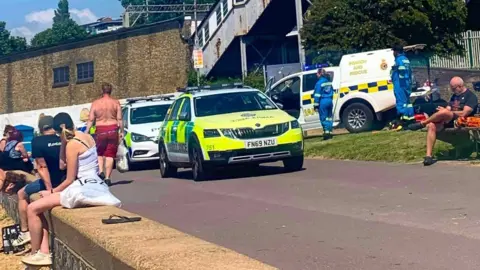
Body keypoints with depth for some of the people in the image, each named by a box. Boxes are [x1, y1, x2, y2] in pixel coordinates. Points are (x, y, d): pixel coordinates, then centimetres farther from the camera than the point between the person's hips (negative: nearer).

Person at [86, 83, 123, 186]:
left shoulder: (95, 103, 1)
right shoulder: (116, 103, 0)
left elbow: (90, 120, 0)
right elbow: (119, 119, -3)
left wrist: (86, 132, 5)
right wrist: (121, 131, 4)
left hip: (100, 130, 0)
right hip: (113, 130, 0)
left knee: (99, 153, 16)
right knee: (110, 155, 4)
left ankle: (100, 171, -6)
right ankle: (107, 177, 1)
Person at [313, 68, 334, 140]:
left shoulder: (319, 82, -12)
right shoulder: (329, 81, 9)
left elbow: (317, 95, -12)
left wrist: (316, 105, -10)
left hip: (323, 102, -7)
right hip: (330, 101, 7)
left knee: (323, 118, -2)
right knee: (329, 117, 12)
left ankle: (326, 133, -9)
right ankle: (329, 132, 13)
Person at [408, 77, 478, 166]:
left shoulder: (471, 96, -2)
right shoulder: (455, 95, 24)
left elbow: (464, 113, -14)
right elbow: (448, 108, 15)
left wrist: (446, 111, -9)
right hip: (449, 121, 7)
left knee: (444, 112, -37)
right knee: (431, 126, -24)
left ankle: (421, 124, -15)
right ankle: (428, 156, -31)